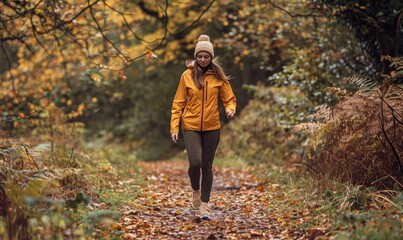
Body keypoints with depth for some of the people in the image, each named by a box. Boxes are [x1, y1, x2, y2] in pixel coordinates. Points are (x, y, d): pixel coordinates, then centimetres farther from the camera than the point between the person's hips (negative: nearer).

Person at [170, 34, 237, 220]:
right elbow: (178, 103, 2)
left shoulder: (218, 76, 1)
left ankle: (204, 205, 15)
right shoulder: (187, 75, -1)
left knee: (206, 165, 5)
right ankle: (195, 191, 17)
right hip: (191, 127, -1)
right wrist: (174, 128, -4)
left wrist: (230, 110, -17)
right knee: (195, 162, -14)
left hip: (211, 127, 1)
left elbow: (229, 99, 6)